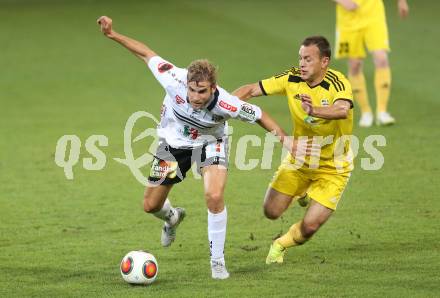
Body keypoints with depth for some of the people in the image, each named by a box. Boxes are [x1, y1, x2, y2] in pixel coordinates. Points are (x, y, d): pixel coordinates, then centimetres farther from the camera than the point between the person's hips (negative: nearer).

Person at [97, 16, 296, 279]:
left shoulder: (224, 103, -36)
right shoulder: (175, 80, -35)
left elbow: (258, 115, -19)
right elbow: (147, 54, -21)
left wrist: (287, 141, -17)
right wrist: (113, 35, -20)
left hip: (210, 144, -2)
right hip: (173, 142, 2)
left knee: (215, 197, -26)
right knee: (151, 205, 9)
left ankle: (218, 261, -7)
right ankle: (172, 218, 49)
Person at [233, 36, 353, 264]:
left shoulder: (337, 83, -27)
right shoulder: (292, 78, -12)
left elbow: (343, 110, -49)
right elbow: (252, 90, -8)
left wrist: (315, 110, -69)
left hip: (332, 167, -4)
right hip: (299, 159, 4)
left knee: (310, 226, -12)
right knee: (271, 211, 3)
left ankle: (281, 245, 23)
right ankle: (302, 192, 36)